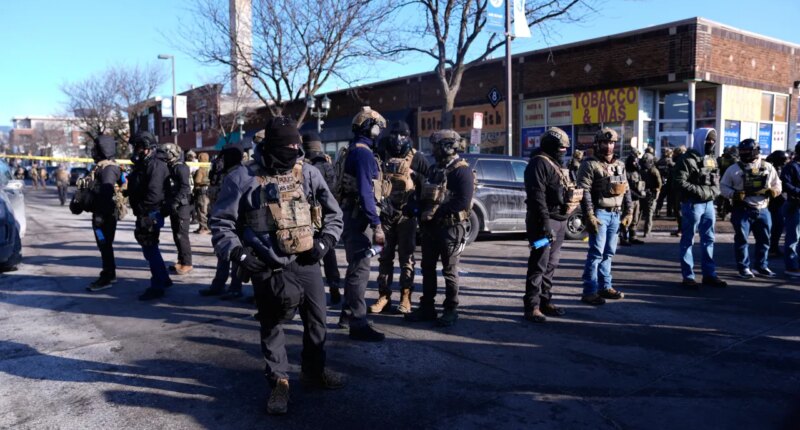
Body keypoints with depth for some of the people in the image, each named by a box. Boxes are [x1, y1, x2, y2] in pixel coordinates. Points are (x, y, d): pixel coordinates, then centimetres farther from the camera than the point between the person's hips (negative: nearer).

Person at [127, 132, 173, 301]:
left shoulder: (156, 165, -17)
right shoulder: (142, 164, 16)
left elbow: (155, 193, -26)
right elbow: (135, 189, 20)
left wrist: (141, 208, -20)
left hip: (151, 214, -10)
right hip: (144, 214, 10)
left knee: (150, 249, -6)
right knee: (150, 248, 18)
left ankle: (157, 287, 1)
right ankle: (163, 279, 32)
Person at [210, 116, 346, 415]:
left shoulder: (309, 174, 2)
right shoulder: (243, 178, -7)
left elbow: (334, 214, 10)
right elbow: (221, 223, -4)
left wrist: (324, 242, -5)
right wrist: (238, 253, -15)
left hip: (305, 262, 3)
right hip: (267, 266, -3)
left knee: (317, 317, 14)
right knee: (271, 324, 7)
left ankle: (314, 370, 36)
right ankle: (279, 381, 25)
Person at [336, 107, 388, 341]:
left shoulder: (352, 151, 16)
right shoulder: (363, 153, -15)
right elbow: (365, 192, -23)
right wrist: (377, 225, -26)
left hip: (351, 216, 11)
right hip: (360, 218, -11)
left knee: (355, 267, 19)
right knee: (360, 269, -8)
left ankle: (348, 315, 30)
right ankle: (358, 324, -4)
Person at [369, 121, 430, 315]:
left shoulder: (416, 157, 0)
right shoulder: (382, 155, 7)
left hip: (406, 214, -3)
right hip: (385, 213, 3)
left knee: (406, 257, 4)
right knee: (385, 256, 8)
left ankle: (406, 298, 9)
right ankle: (384, 296, 15)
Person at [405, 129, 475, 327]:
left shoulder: (461, 170, -11)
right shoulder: (435, 169, 15)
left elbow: (463, 202, -21)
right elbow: (423, 195, 19)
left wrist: (436, 212, -20)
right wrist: (422, 212, -1)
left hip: (450, 227, -8)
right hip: (429, 226, 8)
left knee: (449, 270, 1)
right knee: (427, 268, 12)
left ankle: (451, 310, 13)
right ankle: (427, 307, 22)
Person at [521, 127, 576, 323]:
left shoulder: (557, 165, 20)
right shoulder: (539, 163, -11)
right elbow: (537, 196, -20)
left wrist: (563, 220, 20)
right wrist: (545, 223, -25)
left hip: (560, 220, 10)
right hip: (545, 220, -10)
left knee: (551, 264, 14)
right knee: (539, 264, -8)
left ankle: (545, 301, 23)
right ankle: (531, 306, -4)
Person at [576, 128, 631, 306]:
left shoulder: (620, 165, 15)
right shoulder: (590, 164, -6)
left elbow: (626, 190, 19)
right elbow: (584, 191, -13)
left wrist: (629, 212, 11)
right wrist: (589, 215, -19)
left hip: (616, 214, 7)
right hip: (600, 213, -6)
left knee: (608, 252, 12)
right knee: (596, 252, -8)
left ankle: (604, 287, 21)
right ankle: (589, 291, -4)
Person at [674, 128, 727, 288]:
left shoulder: (712, 159, 14)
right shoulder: (688, 159, -10)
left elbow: (716, 180, 21)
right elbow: (680, 183, -18)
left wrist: (713, 192, 0)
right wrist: (701, 191, -18)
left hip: (709, 204, 8)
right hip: (693, 204, -8)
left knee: (708, 239, 12)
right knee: (688, 240, -1)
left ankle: (709, 274, 21)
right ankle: (688, 276, 4)